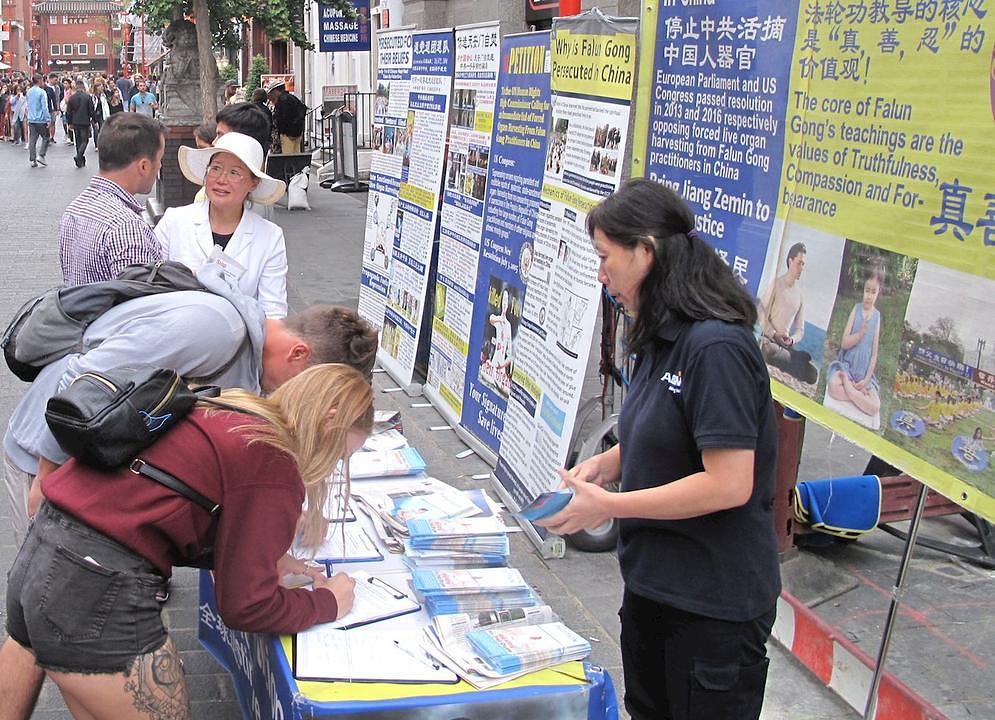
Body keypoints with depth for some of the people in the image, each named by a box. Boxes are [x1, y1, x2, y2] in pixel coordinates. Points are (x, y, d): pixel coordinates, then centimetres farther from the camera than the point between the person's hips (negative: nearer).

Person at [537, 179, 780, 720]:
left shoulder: (716, 347, -24)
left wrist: (609, 505, -21)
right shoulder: (662, 339, 5)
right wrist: (603, 465, -2)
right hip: (651, 582, 9)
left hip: (713, 602, -9)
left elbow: (729, 484, -27)